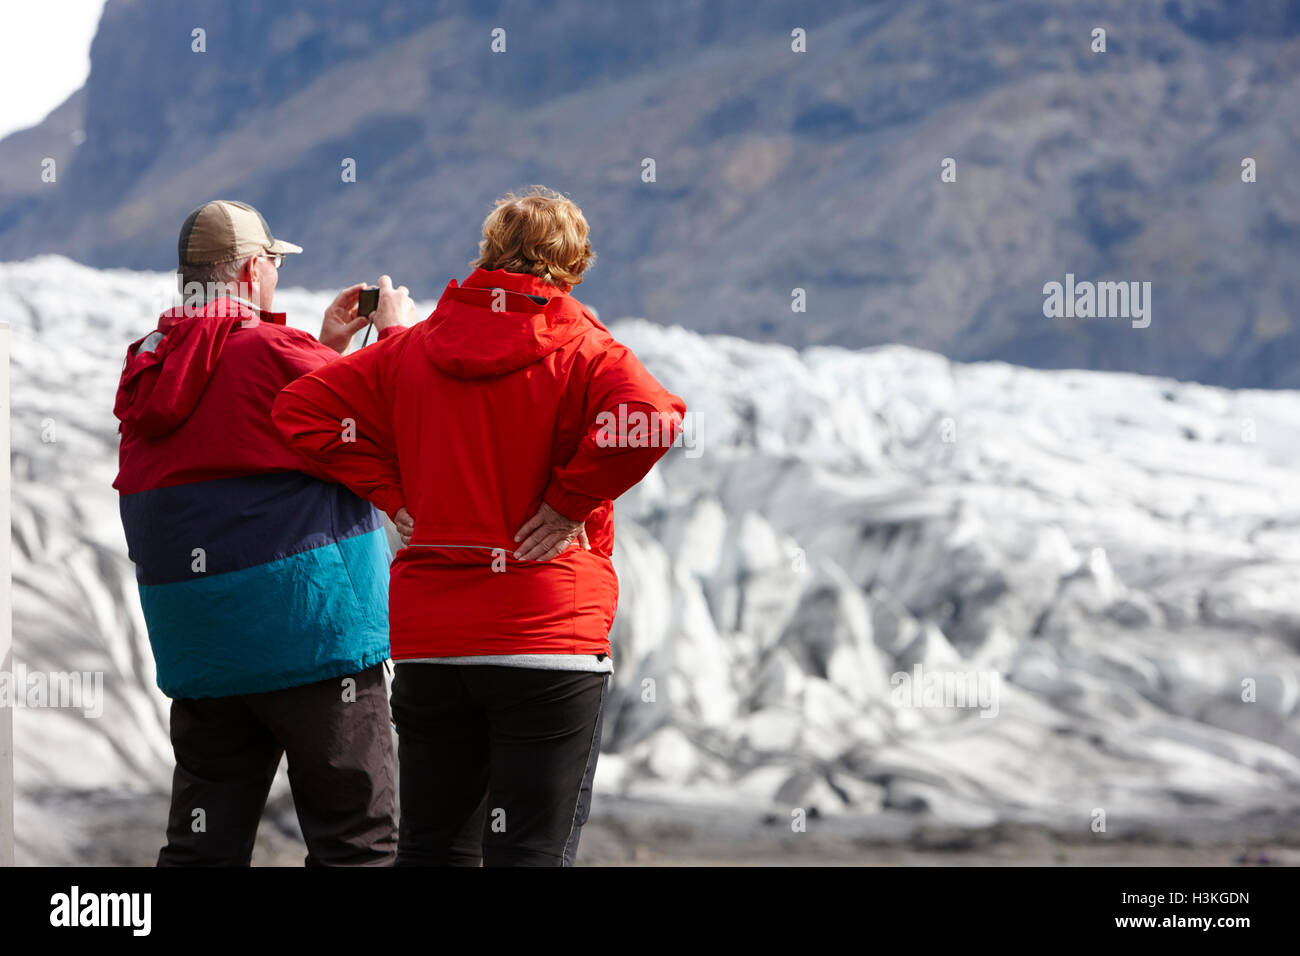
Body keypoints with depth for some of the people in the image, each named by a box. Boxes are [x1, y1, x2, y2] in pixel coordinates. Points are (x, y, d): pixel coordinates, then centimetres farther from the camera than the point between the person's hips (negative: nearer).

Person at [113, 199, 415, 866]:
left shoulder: (146, 369, 11)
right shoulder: (272, 353, -12)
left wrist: (325, 347, 23)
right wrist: (396, 332, 11)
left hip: (197, 652, 7)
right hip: (308, 623, -7)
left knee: (203, 843, 9)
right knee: (356, 840, -2)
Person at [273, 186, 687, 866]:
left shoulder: (410, 351, 8)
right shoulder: (581, 353, -5)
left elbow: (301, 408, 6)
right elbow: (651, 421, -24)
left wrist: (391, 493, 6)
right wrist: (570, 501, -12)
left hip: (426, 640, 4)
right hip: (547, 633, -4)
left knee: (432, 846, 14)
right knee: (530, 851, -3)